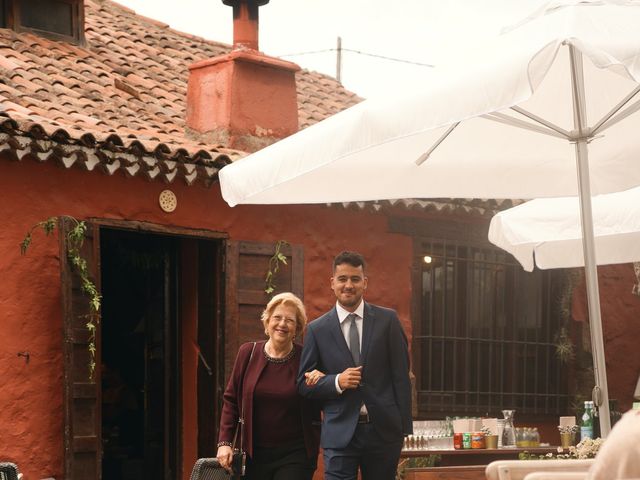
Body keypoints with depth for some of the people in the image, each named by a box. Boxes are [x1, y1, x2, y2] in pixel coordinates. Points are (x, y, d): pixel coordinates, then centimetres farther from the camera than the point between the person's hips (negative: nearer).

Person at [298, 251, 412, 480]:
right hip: (339, 433, -1)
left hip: (383, 429, 1)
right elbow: (304, 384, 6)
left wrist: (405, 426, -2)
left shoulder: (387, 320, 5)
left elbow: (401, 375, 4)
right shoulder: (317, 329, 5)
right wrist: (337, 382, -12)